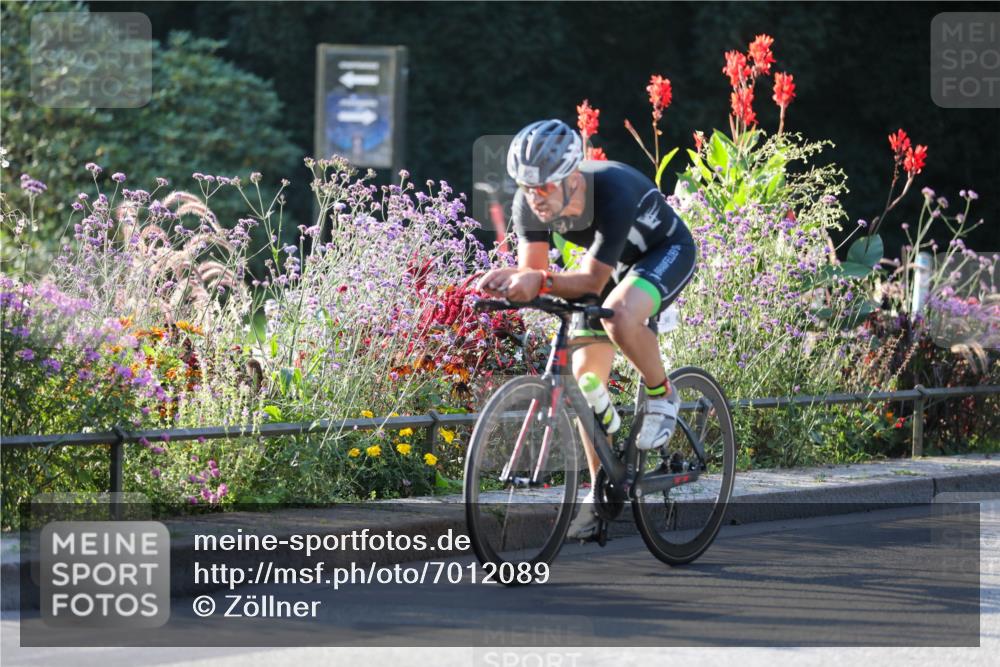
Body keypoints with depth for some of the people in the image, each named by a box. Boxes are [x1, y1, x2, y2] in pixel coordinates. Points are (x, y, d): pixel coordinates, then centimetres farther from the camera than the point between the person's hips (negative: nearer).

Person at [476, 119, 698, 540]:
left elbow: (591, 281, -38)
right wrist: (506, 280, -40)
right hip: (613, 262, 6)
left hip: (666, 252, -6)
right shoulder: (531, 202, -22)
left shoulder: (613, 191, -39)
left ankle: (661, 396, -9)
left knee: (619, 318, -37)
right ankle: (601, 493, 11)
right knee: (585, 378, -1)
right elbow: (533, 270, -18)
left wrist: (541, 282, -55)